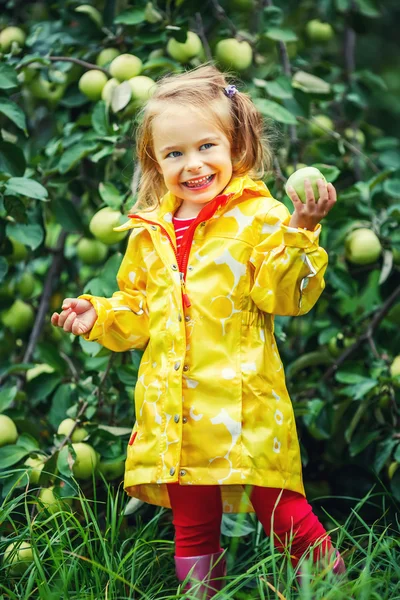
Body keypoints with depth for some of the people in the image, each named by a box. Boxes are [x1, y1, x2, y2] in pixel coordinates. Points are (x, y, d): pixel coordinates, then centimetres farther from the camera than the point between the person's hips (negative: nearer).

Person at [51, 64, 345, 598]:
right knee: (192, 528, 13)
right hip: (176, 414, 5)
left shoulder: (259, 216, -4)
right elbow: (138, 313, 22)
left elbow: (287, 295, -14)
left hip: (245, 407, -5)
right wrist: (99, 316, 4)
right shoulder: (148, 234, 12)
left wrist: (300, 232, -26)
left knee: (282, 514, -3)